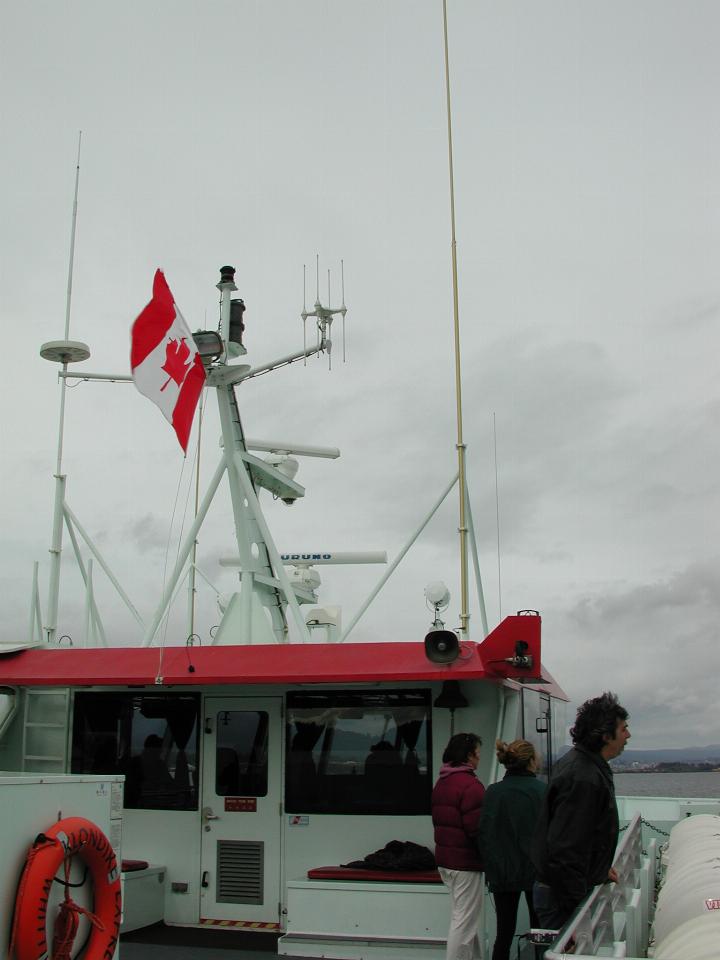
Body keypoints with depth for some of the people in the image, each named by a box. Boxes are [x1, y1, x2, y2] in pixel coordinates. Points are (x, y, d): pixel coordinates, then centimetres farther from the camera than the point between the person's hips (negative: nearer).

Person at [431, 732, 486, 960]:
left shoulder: (441, 783, 11)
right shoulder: (471, 785, -18)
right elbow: (476, 828, -22)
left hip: (444, 859, 9)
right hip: (465, 861, -9)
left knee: (463, 918, 18)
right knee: (464, 922, -1)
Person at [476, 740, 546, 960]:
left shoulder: (493, 792, -5)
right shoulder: (542, 790, -10)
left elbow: (484, 834, -4)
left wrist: (490, 868, 5)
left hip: (502, 873, 2)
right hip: (536, 871, -1)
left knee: (504, 933, 8)